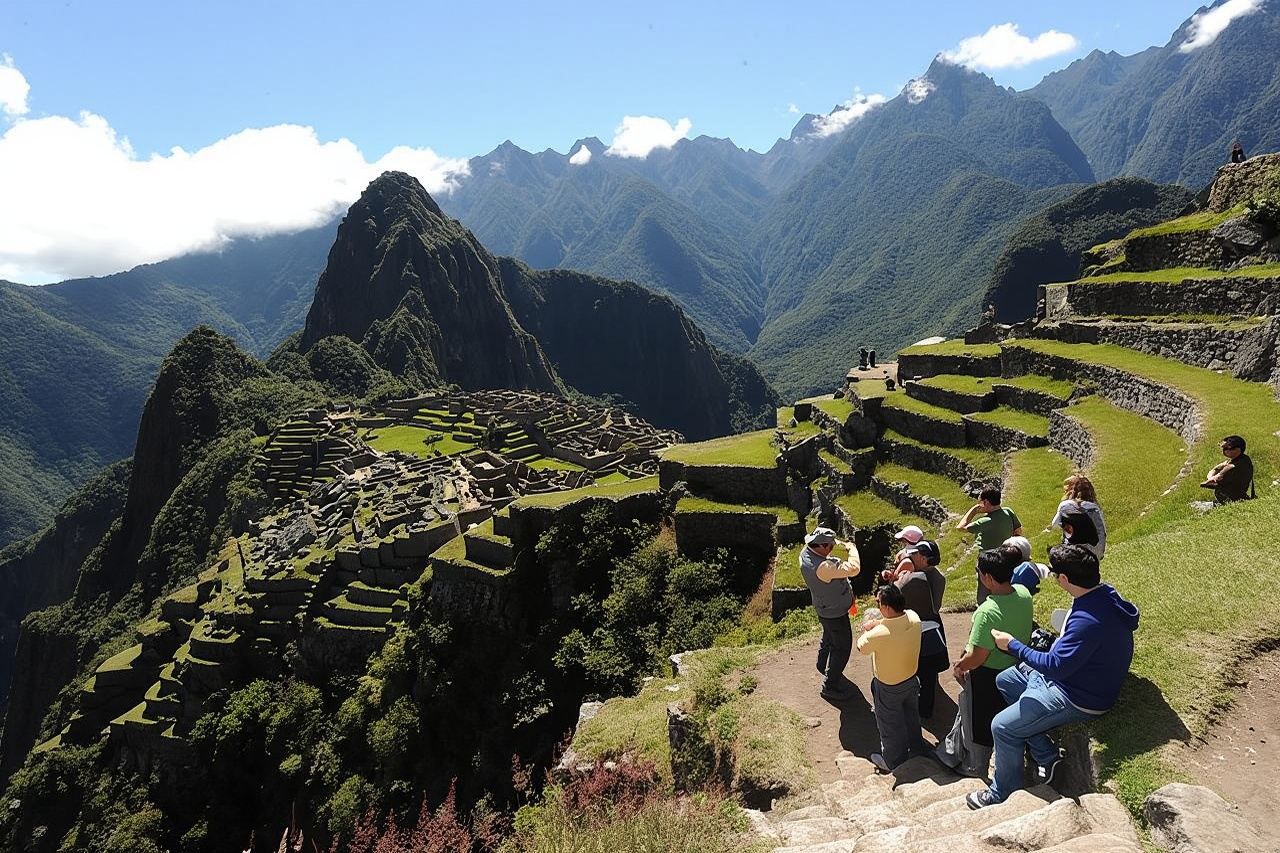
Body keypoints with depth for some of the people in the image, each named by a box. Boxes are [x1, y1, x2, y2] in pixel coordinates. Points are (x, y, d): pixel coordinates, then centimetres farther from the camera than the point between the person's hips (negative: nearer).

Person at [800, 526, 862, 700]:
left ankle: (823, 667, 55)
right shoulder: (824, 567, -42)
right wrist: (851, 549, -26)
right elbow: (853, 569, -44)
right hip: (835, 612, -9)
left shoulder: (805, 553, -14)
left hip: (823, 607, 9)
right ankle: (830, 685, 21)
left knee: (829, 638, 32)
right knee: (842, 647, 9)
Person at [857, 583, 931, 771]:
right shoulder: (914, 618, -21)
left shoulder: (879, 634, -38)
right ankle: (916, 746, 53)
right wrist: (878, 623, 0)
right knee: (911, 715, 30)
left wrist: (866, 630, -1)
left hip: (889, 688, -5)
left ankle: (893, 761, 39)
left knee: (891, 725, 19)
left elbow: (861, 648, -16)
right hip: (912, 679, 6)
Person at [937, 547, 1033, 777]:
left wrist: (958, 667, -10)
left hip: (986, 676, -6)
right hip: (1014, 669, 7)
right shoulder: (1023, 593, -13)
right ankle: (951, 752, 47)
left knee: (978, 723, 19)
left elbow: (977, 657, -28)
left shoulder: (988, 612, -36)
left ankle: (975, 769, 41)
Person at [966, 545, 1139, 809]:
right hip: (1073, 673, 10)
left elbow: (1056, 666, -28)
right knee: (1004, 680, 17)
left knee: (1003, 727, -8)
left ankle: (1003, 795, 12)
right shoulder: (1104, 593, -5)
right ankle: (1045, 754, 21)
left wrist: (1013, 645, -19)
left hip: (1080, 699, -10)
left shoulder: (1088, 621, -36)